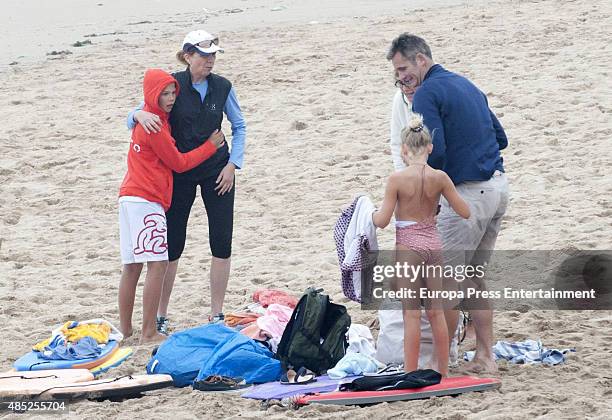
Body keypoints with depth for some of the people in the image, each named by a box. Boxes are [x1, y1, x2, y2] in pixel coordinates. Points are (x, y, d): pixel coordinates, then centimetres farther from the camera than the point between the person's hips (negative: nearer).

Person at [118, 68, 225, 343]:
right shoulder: (155, 126, -12)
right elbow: (178, 163, -4)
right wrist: (211, 145, 3)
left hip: (130, 198, 10)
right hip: (146, 200, -10)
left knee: (132, 267, 11)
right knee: (158, 264, -12)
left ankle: (125, 330, 14)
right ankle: (149, 333, -15)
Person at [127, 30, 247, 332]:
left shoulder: (222, 87, -2)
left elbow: (239, 126, 11)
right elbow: (131, 119, -10)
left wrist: (232, 164, 0)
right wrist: (141, 115, -34)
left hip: (216, 171, 2)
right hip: (179, 172, -2)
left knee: (222, 243, -1)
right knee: (172, 244, 0)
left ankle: (217, 314, 9)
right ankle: (161, 315, 11)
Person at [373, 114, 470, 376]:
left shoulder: (397, 179, -14)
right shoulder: (440, 178, -5)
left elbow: (383, 221, -12)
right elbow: (465, 212, 0)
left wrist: (370, 214, 10)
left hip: (407, 247, -4)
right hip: (433, 244, 4)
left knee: (411, 314, 0)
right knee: (436, 311, 12)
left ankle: (411, 374, 2)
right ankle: (443, 372, 18)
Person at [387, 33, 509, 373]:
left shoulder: (427, 94, -10)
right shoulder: (466, 85, 17)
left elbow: (434, 153, -19)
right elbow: (500, 138, 20)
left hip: (468, 192, -9)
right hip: (497, 186, 9)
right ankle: (484, 356, 18)